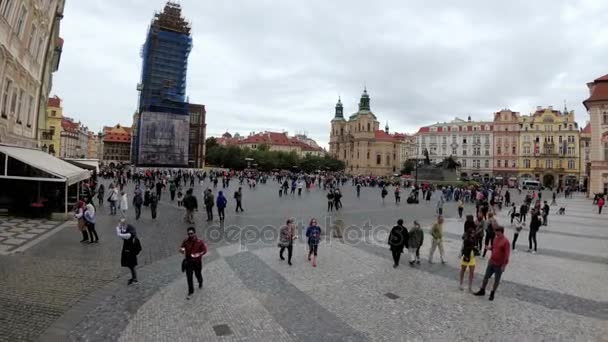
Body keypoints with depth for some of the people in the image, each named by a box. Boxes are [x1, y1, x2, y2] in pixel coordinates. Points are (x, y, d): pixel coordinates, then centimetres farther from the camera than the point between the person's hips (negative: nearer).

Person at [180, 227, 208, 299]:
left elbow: (204, 250, -11)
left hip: (197, 262, -2)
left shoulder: (200, 242, -18)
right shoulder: (186, 241, -10)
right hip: (188, 261, 2)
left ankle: (200, 283, 52)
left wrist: (198, 254, -29)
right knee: (189, 277, 4)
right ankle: (190, 291, 22)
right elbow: (182, 248, 5)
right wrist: (182, 250, -20)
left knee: (198, 274, 18)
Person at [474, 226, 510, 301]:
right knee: (486, 276, 12)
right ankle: (482, 291, 25)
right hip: (491, 262, 6)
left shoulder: (506, 242, -18)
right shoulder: (496, 239, 5)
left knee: (497, 280, 9)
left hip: (499, 265, -6)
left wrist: (504, 265, -20)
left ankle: (492, 294, 24)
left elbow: (507, 255, -20)